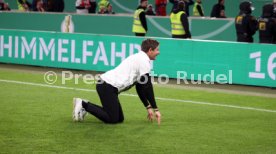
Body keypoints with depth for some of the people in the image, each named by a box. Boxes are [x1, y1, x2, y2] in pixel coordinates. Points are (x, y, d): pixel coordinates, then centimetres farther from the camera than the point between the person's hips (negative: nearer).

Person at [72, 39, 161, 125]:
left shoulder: (139, 58, 21)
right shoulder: (144, 60, -10)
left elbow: (140, 88, 25)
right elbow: (147, 86, -14)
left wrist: (148, 107, 21)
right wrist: (156, 109, -11)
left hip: (105, 85, 10)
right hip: (108, 86, -10)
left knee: (119, 119, 11)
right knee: (112, 119, -9)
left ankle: (84, 105, 12)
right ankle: (83, 104, -4)